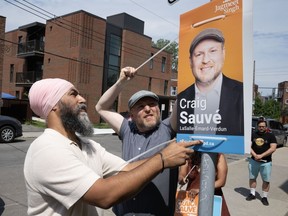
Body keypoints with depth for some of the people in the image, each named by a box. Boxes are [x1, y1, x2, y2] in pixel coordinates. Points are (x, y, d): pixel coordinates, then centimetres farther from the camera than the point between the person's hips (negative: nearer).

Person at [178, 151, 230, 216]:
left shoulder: (219, 157, -13)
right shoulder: (189, 156, -9)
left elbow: (221, 182, -14)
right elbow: (180, 178, -3)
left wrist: (200, 190, -22)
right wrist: (183, 180, -27)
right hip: (191, 196, 1)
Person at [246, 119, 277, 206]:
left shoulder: (271, 136, -3)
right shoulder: (253, 135, 4)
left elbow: (273, 148, -13)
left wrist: (261, 155, -19)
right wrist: (254, 155, -15)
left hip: (266, 162, -2)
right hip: (253, 161, 3)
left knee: (266, 180, 3)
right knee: (252, 178, 11)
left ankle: (264, 197, 17)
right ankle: (252, 194, 26)